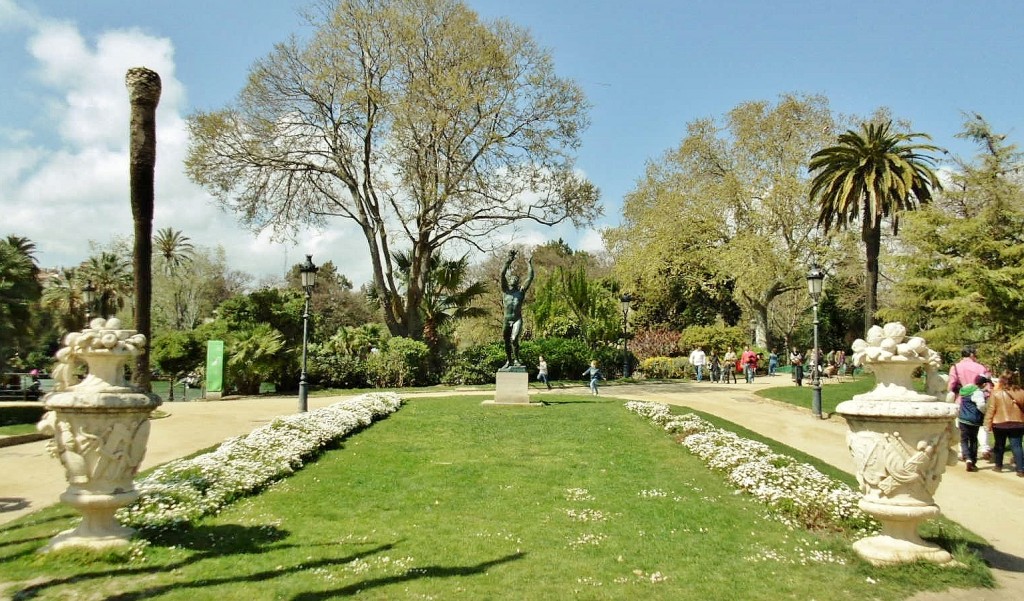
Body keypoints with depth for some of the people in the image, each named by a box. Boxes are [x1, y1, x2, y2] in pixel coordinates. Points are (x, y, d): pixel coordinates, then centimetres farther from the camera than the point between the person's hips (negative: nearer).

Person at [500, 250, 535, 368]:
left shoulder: (521, 291, 6)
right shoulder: (505, 290, 6)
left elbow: (530, 278, 2)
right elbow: (502, 274, -6)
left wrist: (530, 265, 7)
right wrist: (508, 262, -12)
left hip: (517, 320, -2)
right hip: (506, 320, 2)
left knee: (514, 339, -20)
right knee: (507, 342, 10)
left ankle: (516, 359, 1)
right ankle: (509, 362, 28)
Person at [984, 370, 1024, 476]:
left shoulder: (996, 394, -13)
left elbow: (990, 410, -10)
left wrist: (988, 424, -2)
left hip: (999, 424, -1)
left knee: (999, 445, 14)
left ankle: (998, 466, 25)